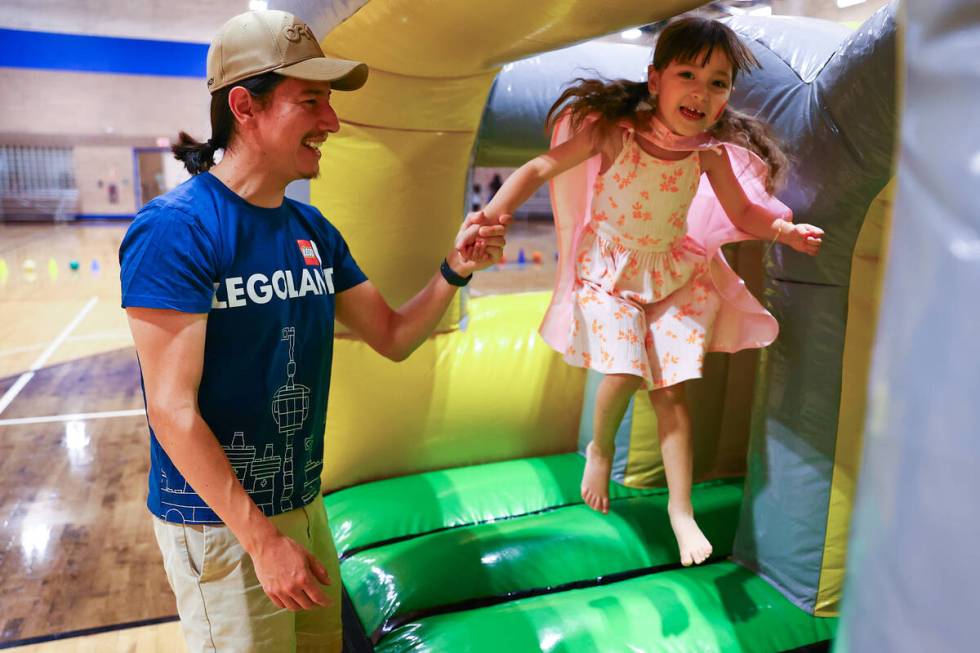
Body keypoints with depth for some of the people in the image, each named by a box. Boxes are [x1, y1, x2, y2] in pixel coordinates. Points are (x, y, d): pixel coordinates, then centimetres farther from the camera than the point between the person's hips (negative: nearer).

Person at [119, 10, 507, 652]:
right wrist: (263, 540, -20)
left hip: (304, 503, 7)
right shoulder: (175, 228, -19)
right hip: (219, 523, -7)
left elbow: (393, 337, 6)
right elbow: (173, 410, -21)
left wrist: (454, 270, -12)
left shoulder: (313, 229, 2)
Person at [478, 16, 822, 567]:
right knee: (625, 373, -18)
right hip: (608, 269, -2)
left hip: (674, 273, 3)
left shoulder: (709, 150, -10)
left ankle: (681, 509, 12)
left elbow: (743, 213, 2)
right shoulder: (615, 131, -20)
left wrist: (785, 229, -18)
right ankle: (600, 448, 18)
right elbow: (540, 169, -23)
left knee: (672, 389, 0)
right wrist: (493, 214, -37)